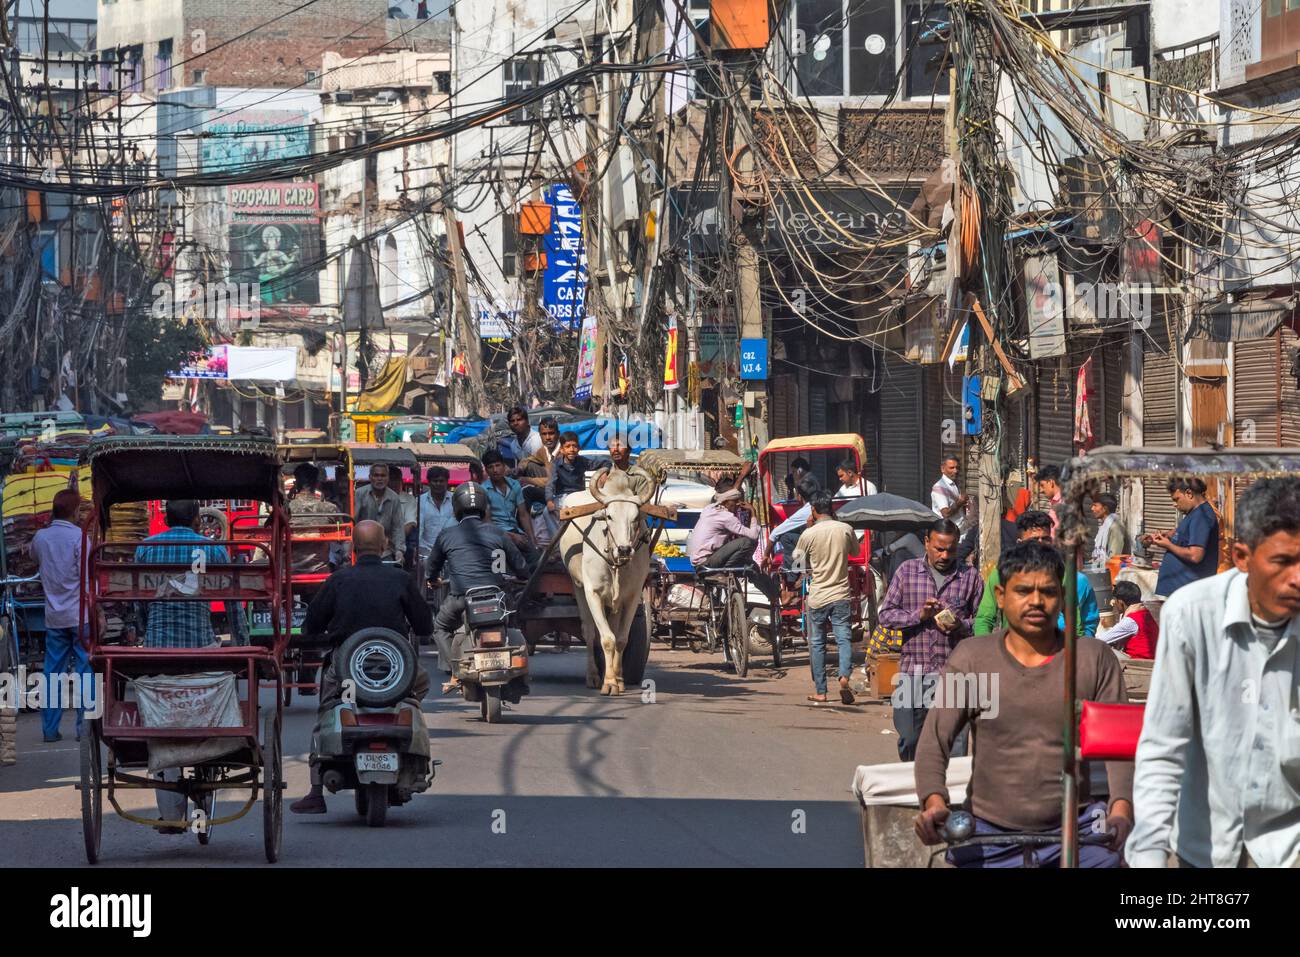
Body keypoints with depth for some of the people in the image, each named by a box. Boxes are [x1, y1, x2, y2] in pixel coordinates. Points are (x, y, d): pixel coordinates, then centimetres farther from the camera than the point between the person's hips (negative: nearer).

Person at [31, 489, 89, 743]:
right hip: (79, 615, -5)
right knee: (85, 670, 0)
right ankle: (85, 726, -4)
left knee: (53, 672, 8)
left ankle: (50, 729, 8)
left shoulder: (40, 537, 4)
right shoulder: (78, 537, -10)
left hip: (53, 617, 5)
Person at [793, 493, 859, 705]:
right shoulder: (845, 529, -2)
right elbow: (855, 551, 17)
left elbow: (797, 558, 10)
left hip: (817, 597, -1)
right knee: (844, 639, -1)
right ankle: (844, 676, -27)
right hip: (841, 595, 1)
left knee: (817, 644, 10)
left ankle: (820, 691, 12)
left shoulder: (809, 534, -7)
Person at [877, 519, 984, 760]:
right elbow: (886, 614, 5)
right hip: (913, 671, 1)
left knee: (956, 747, -5)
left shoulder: (970, 577, 6)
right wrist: (919, 615, -11)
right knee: (909, 741, 5)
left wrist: (960, 626, -13)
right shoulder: (907, 571, 8)